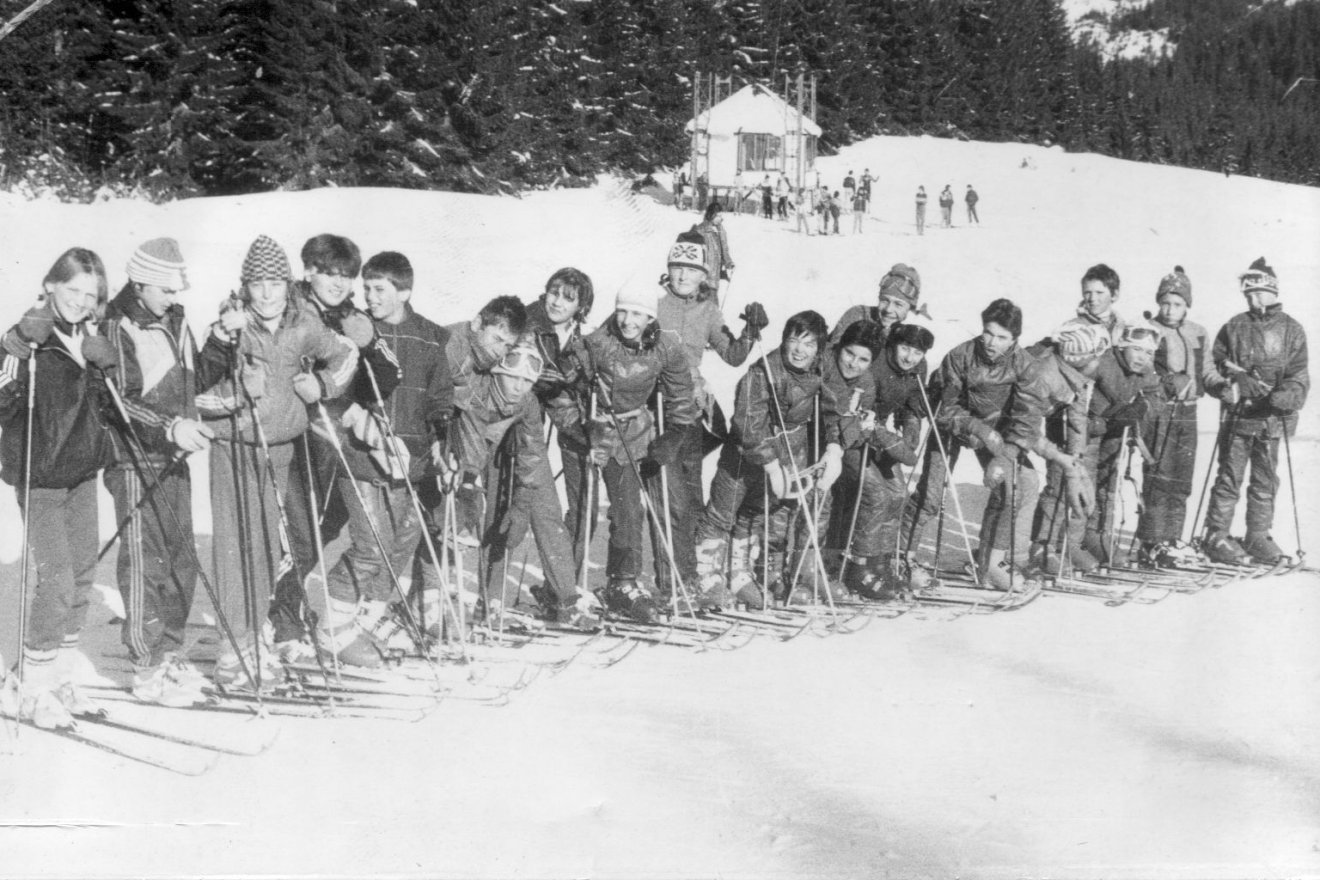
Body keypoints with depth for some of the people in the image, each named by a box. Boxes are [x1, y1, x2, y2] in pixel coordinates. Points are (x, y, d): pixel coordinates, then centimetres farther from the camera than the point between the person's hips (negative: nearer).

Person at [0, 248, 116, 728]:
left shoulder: (90, 340, 7)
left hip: (82, 471, 7)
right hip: (40, 476, -7)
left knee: (83, 573, 10)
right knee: (56, 577, -9)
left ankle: (60, 676, 24)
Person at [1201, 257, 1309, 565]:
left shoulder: (1291, 330, 6)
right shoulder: (1234, 327, 6)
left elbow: (1299, 376, 1)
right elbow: (1212, 365, 9)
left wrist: (1284, 397, -18)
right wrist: (1225, 387, -10)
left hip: (1273, 419, 2)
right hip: (1238, 416, -2)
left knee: (1266, 482, 9)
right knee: (1230, 478, -2)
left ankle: (1258, 537, 18)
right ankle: (1217, 537, 4)